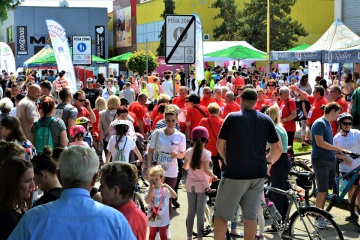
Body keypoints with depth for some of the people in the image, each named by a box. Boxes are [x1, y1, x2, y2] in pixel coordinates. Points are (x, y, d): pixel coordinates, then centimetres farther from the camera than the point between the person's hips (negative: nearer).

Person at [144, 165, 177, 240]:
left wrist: (168, 187, -33)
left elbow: (175, 196, -23)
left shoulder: (165, 189, -11)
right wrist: (151, 190, -27)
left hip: (163, 218, -1)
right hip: (152, 217, 1)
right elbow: (147, 201, -22)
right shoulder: (149, 189, -11)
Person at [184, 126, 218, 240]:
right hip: (202, 186, -3)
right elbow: (206, 170, -21)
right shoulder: (206, 153, -12)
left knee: (191, 211, 10)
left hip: (190, 185, 4)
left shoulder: (189, 151, 1)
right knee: (200, 212, 2)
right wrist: (213, 176, -4)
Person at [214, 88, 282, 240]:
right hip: (258, 175, 4)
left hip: (235, 173, -4)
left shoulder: (233, 117, -6)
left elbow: (219, 145, -3)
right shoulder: (266, 120, 5)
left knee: (221, 215, 7)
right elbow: (277, 149, 5)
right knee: (251, 216, 9)